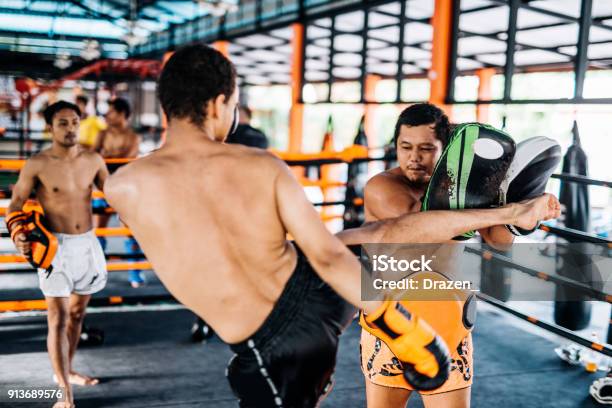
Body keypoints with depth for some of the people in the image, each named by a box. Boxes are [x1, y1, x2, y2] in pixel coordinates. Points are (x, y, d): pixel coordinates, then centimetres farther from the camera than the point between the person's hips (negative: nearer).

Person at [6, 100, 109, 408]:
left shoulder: (93, 160, 1)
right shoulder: (37, 165, -9)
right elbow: (16, 203, -4)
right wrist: (18, 234, -21)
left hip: (87, 244, 5)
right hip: (55, 247, -4)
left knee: (77, 313, 18)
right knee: (58, 319, -7)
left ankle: (65, 371, 38)